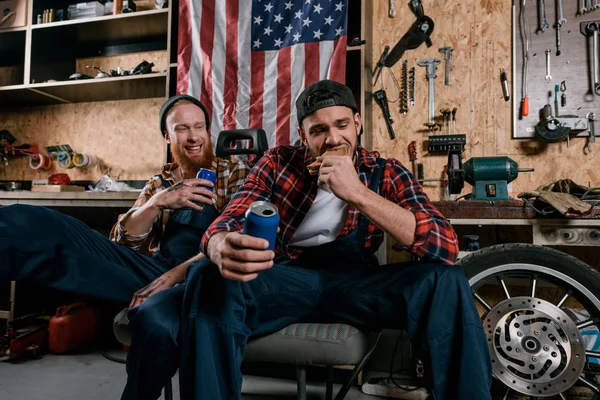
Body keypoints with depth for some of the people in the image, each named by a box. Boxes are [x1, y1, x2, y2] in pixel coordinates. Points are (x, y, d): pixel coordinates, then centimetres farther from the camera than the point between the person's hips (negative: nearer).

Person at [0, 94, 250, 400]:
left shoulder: (236, 174, 8)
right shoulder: (160, 183, 19)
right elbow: (123, 240, 11)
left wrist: (174, 275, -16)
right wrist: (158, 201, -8)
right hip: (152, 271, 4)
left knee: (154, 317, -40)